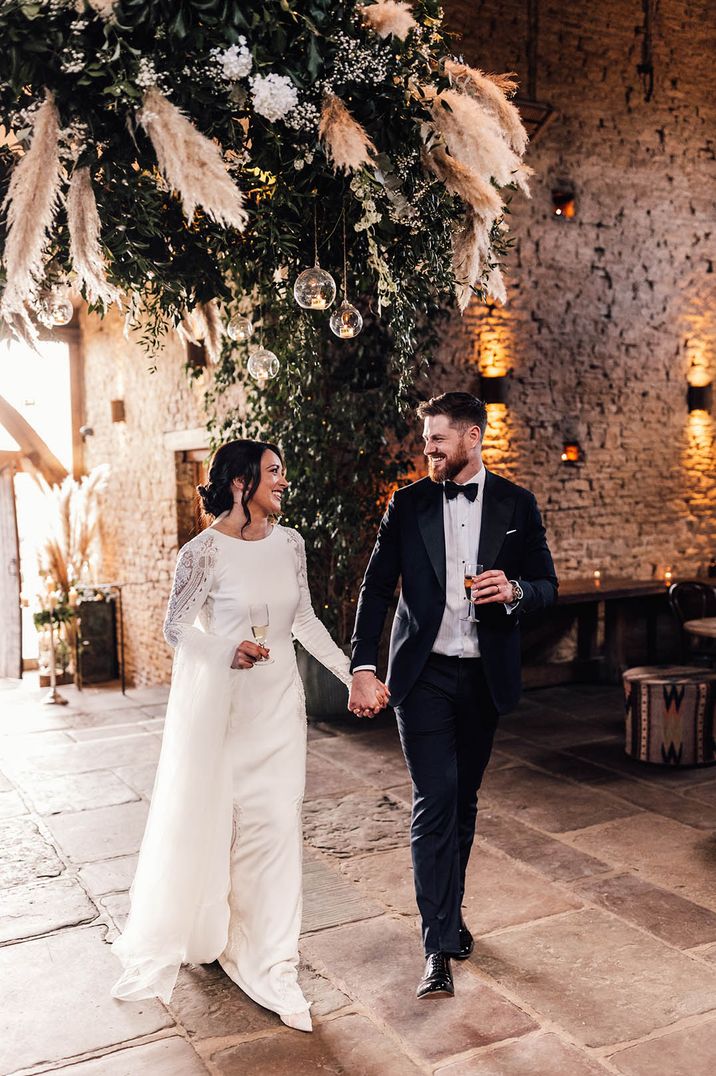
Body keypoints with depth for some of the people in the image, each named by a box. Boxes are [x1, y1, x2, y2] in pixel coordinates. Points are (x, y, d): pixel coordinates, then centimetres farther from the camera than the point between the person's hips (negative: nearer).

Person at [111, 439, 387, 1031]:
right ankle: (176, 939, 37)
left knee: (275, 824, 4)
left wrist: (351, 673, 9)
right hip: (219, 698, -4)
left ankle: (270, 962, 18)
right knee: (203, 819, 10)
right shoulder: (205, 551, -14)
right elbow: (176, 626, -7)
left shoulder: (290, 543, 1)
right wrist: (227, 651, -24)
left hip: (278, 699, 4)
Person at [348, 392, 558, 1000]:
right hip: (424, 674, -1)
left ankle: (450, 910, 34)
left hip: (485, 676, 2)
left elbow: (547, 586, 6)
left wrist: (514, 591, -18)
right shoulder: (408, 504, 1)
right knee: (434, 800, -8)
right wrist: (364, 669, -10)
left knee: (463, 800, 14)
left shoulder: (517, 505, 3)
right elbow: (377, 588, 0)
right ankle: (439, 946, 1)